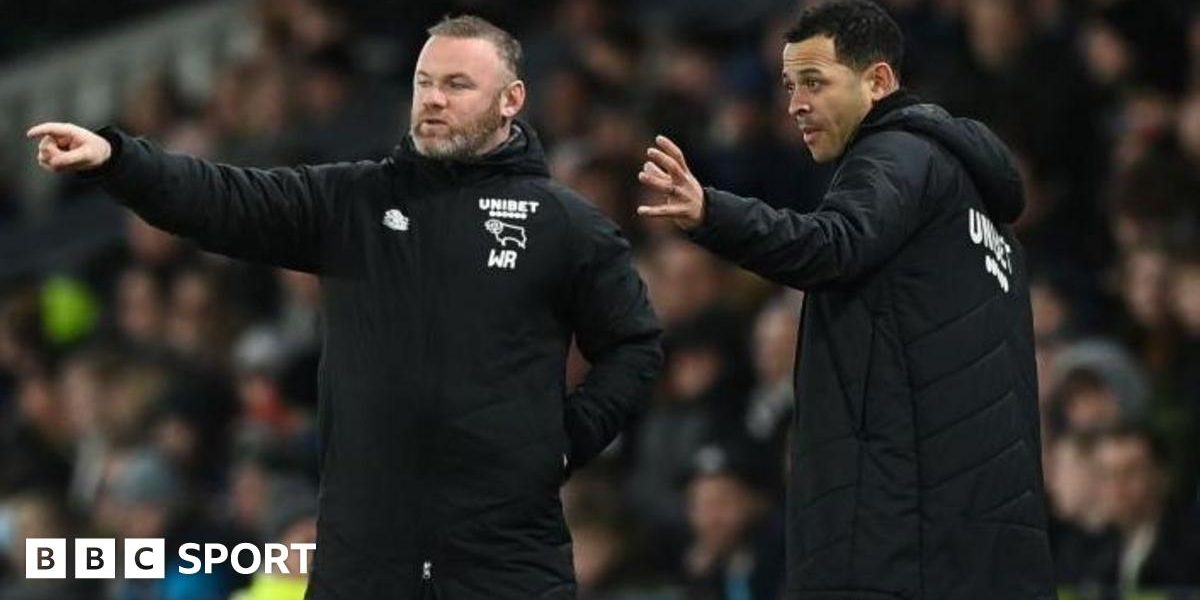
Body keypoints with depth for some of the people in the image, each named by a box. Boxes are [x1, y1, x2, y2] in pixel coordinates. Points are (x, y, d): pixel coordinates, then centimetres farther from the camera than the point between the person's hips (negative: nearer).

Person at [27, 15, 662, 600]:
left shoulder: (567, 225, 3)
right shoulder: (352, 202, 8)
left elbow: (634, 346, 10)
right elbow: (227, 201, -3)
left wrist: (567, 440, -1)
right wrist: (113, 157, -17)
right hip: (363, 547, 2)